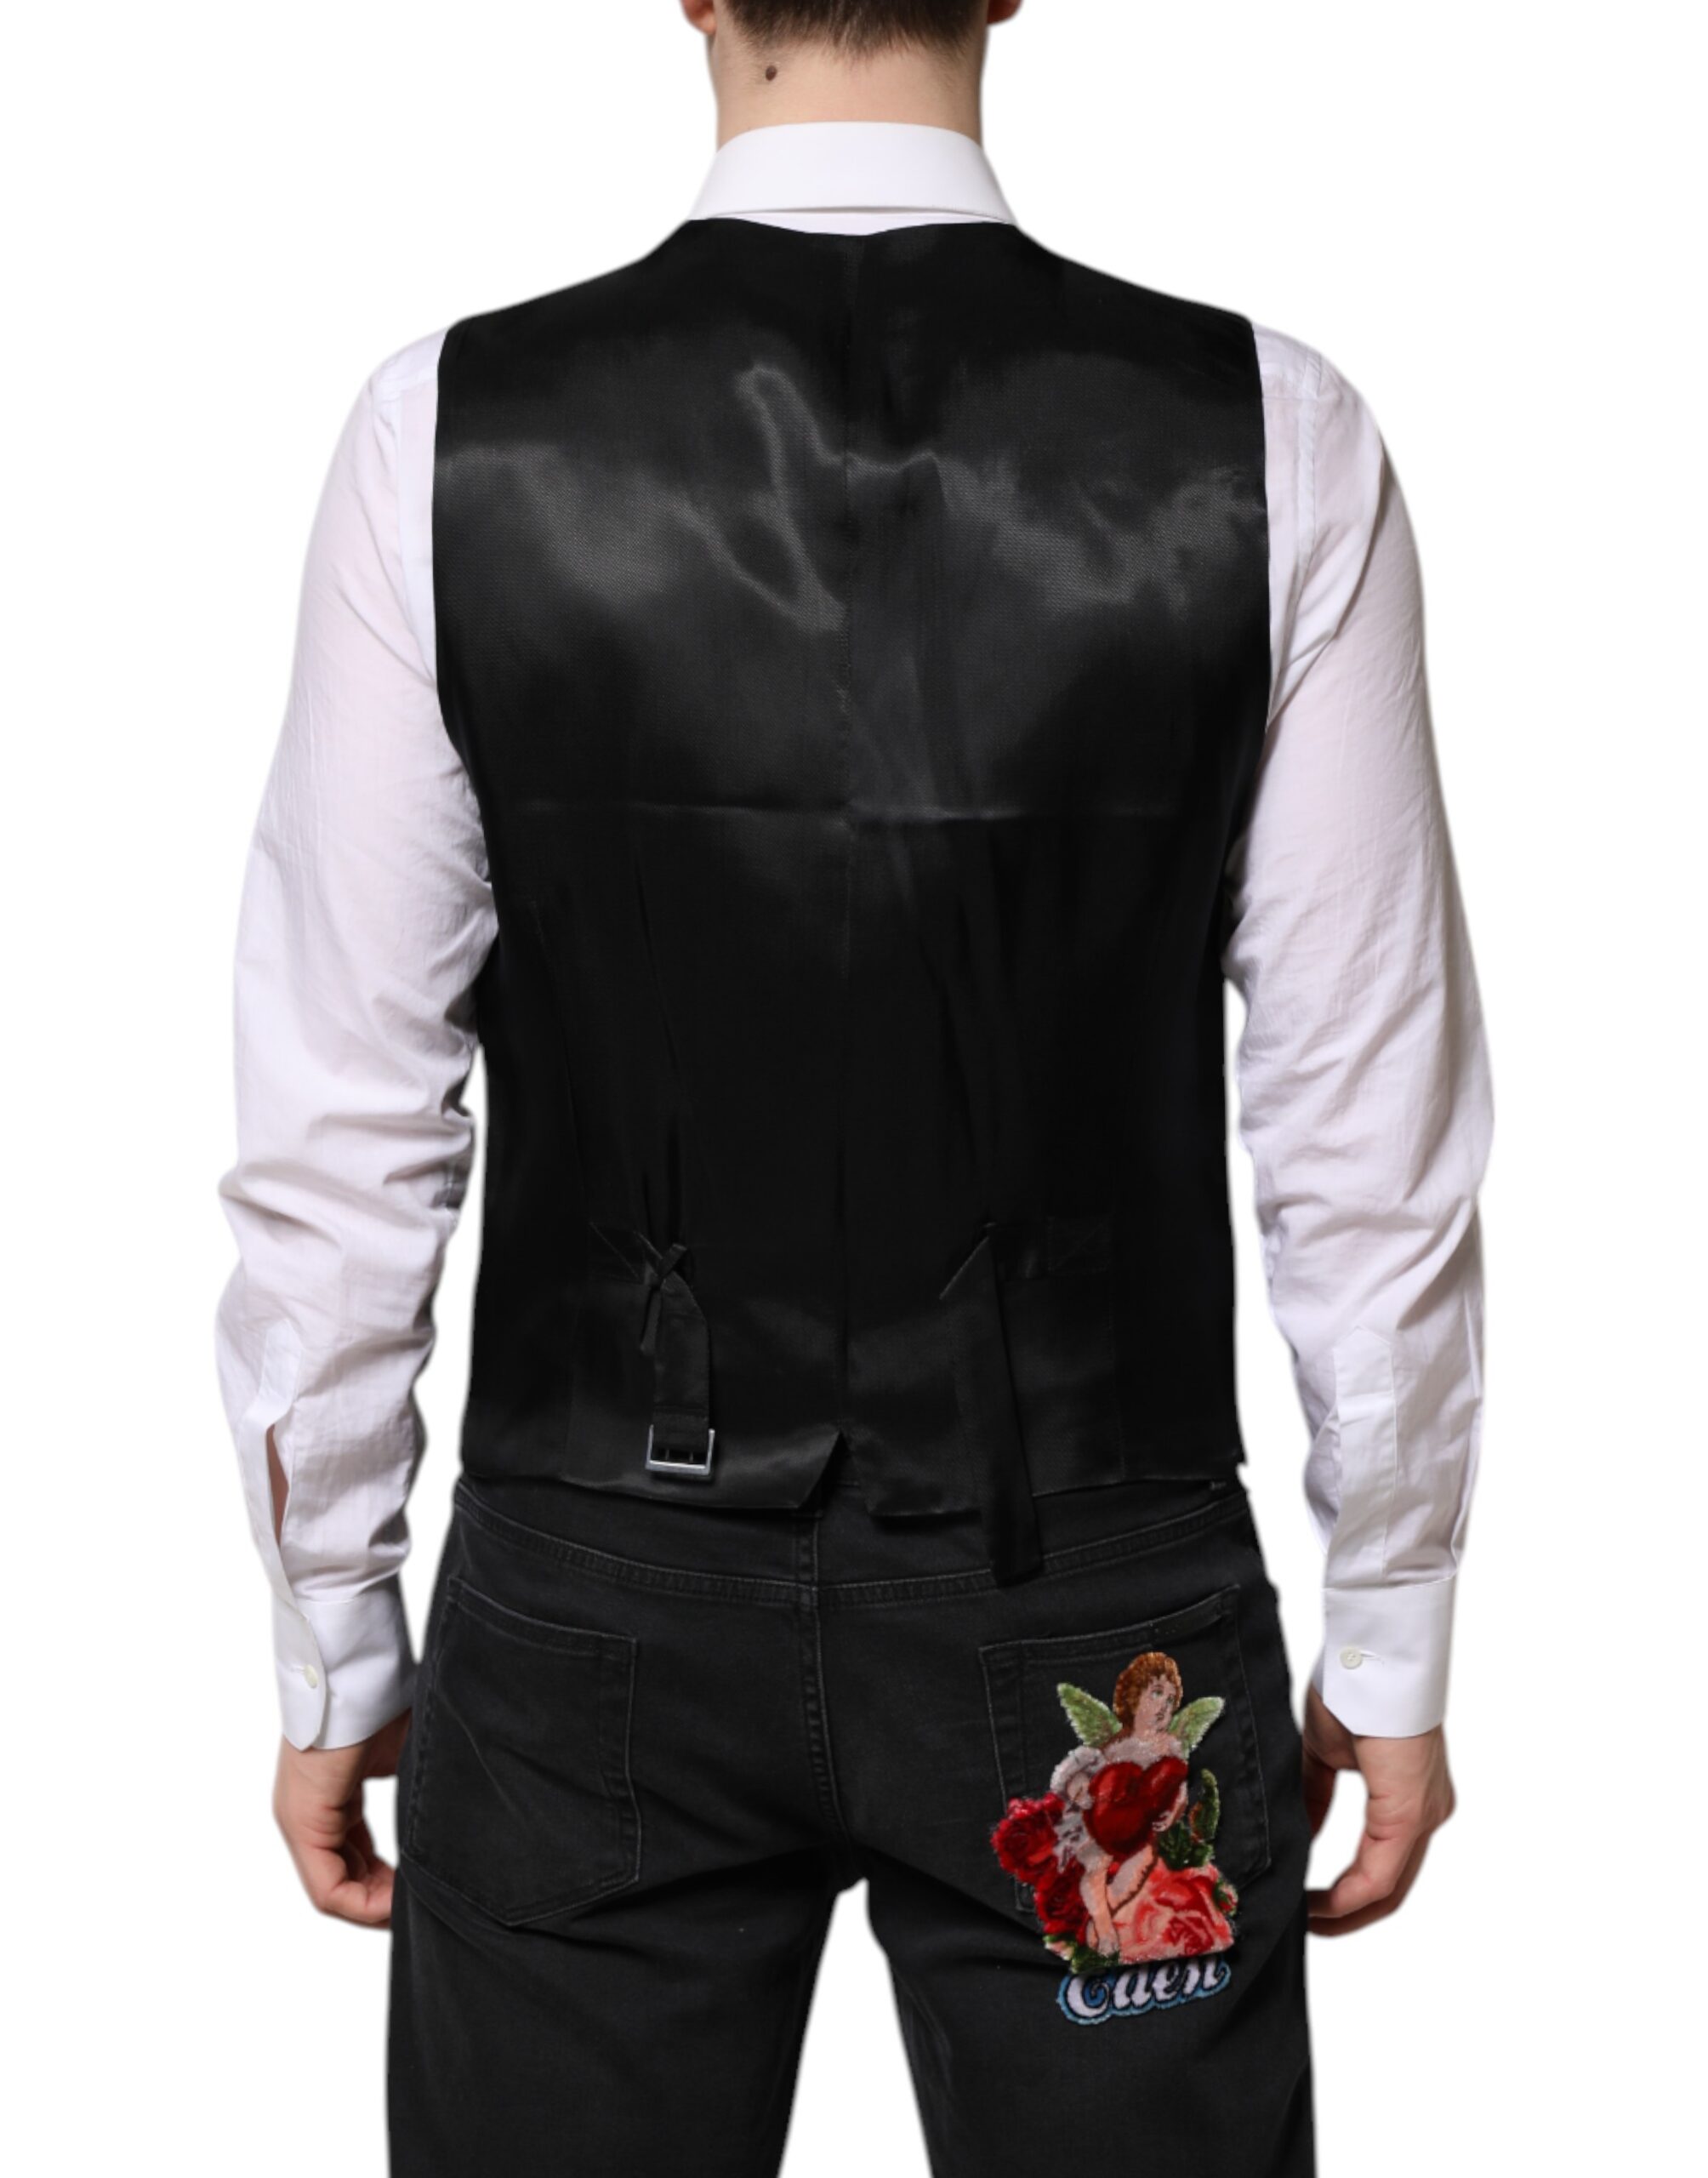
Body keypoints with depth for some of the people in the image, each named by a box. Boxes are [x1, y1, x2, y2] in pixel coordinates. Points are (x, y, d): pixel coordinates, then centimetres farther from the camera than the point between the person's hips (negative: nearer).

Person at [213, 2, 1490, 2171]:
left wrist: (331, 1656, 6)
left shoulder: (453, 430, -11)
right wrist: (1389, 1649, 7)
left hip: (599, 1606, 1)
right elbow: (1369, 1136, -6)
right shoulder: (1269, 442, -11)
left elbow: (338, 1133, -7)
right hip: (1097, 1621, 0)